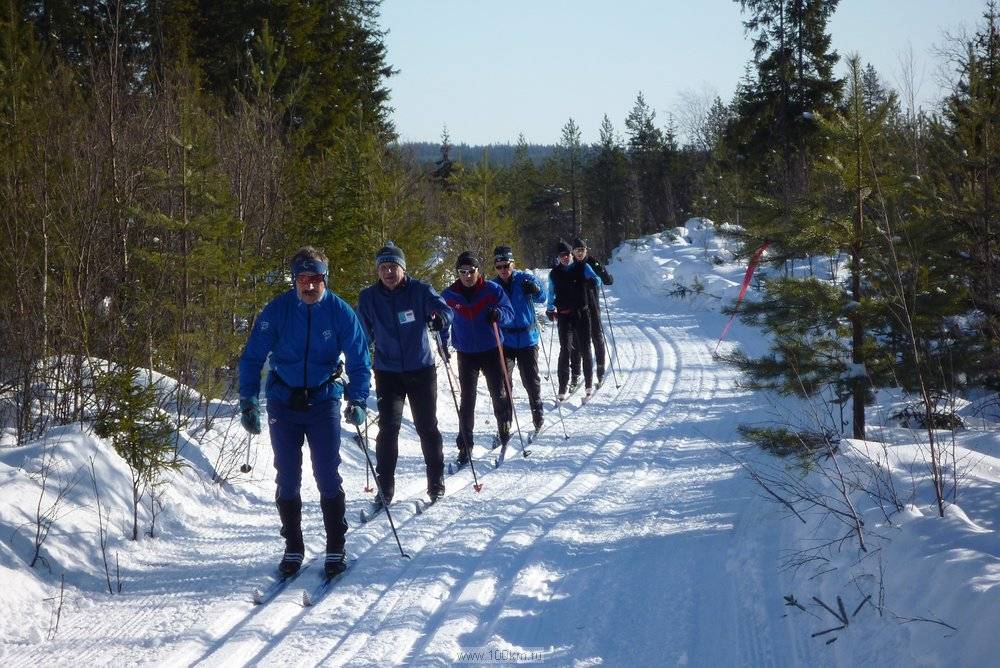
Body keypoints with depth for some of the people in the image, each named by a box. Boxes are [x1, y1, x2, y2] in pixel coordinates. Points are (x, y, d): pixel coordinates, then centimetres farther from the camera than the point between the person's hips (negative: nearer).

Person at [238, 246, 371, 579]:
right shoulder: (277, 310, -11)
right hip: (283, 402, 1)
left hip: (324, 400, -1)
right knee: (287, 479, 5)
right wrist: (248, 401, -14)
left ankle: (335, 548, 10)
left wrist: (357, 401, -16)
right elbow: (252, 357, -6)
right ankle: (293, 548, 17)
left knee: (328, 477, -2)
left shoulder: (340, 312, -10)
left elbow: (359, 360, -4)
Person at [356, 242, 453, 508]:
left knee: (427, 427, 7)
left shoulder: (419, 291, -7)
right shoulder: (369, 297, -1)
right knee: (388, 428, -8)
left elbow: (444, 309, -15)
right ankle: (385, 488, 0)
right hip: (387, 372, 1)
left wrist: (440, 318, -37)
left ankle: (436, 483, 21)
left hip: (421, 369, -1)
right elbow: (363, 335, 9)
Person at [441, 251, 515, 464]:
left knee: (498, 393, 8)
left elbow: (509, 313, -9)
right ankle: (465, 445, 1)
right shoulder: (449, 295, -4)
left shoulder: (492, 290, -9)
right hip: (466, 354, 1)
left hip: (491, 351, -1)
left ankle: (504, 428, 35)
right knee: (467, 399, -3)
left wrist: (498, 314, -30)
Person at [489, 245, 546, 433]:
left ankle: (537, 415, 22)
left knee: (531, 380, 5)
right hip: (504, 340, 1)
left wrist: (535, 290, -35)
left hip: (527, 339, -1)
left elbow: (542, 298, -14)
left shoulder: (525, 279, -5)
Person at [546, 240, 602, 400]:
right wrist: (550, 309, 6)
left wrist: (593, 280, -28)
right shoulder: (554, 273, 9)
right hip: (564, 315, 0)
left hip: (581, 313, 0)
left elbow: (596, 279, -6)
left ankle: (589, 384, 17)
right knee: (566, 349, -10)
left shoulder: (582, 267, 4)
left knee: (585, 349, 3)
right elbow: (551, 294, 20)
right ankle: (562, 389, -11)